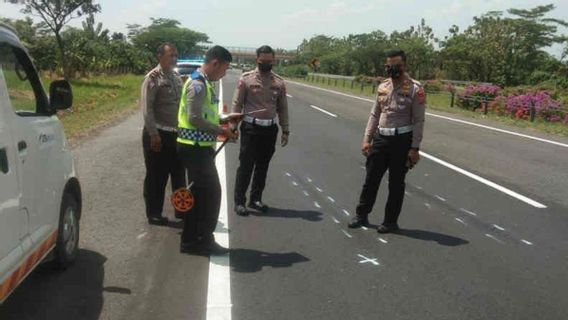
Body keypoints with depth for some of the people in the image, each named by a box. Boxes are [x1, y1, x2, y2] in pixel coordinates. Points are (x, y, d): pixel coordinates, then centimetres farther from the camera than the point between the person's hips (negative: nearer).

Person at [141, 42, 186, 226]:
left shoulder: (176, 77, 11)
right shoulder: (153, 78, -10)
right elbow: (147, 108, -15)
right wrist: (154, 135, -18)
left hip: (176, 134, 7)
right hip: (158, 135, -7)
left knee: (179, 174, 15)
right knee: (156, 176, 3)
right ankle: (154, 214, 15)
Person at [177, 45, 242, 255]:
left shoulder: (203, 83, 15)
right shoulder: (198, 84, -17)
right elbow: (194, 119, -24)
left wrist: (225, 119, 13)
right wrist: (221, 131, -17)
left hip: (198, 147, 10)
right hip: (196, 147, -10)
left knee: (199, 193, 15)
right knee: (211, 193, -2)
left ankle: (191, 241, 24)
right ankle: (202, 241, 9)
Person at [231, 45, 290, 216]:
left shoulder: (279, 83, 6)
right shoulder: (246, 79, -3)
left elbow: (282, 108, 10)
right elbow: (237, 104, -2)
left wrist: (285, 130, 7)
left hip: (270, 129, 4)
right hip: (251, 127, -4)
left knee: (263, 166, 12)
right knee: (246, 165, -2)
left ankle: (255, 199, 25)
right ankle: (239, 201, 6)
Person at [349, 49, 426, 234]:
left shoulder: (415, 89, -8)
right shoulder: (383, 87, 9)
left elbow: (419, 120, -9)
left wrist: (414, 148, -13)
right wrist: (367, 139, 8)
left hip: (401, 140, -5)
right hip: (380, 138, 5)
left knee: (396, 183, 7)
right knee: (371, 178, 11)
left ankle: (391, 221, 19)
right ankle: (362, 215, 24)